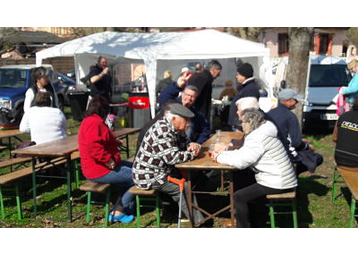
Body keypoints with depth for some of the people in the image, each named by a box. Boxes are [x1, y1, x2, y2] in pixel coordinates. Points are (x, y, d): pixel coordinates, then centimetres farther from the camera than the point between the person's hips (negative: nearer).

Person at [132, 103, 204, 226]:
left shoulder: (167, 127, 8)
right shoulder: (162, 131, -25)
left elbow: (174, 150, 16)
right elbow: (172, 157, -30)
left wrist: (188, 150, -4)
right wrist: (192, 155, -16)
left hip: (159, 171, 10)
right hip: (149, 177, -10)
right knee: (184, 189, -11)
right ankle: (198, 222, 1)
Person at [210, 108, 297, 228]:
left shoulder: (258, 138, -20)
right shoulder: (259, 133, 11)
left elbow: (241, 162, -20)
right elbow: (242, 153, 14)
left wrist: (219, 158, -7)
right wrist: (223, 152, 6)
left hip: (276, 185, -10)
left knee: (239, 197, -7)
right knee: (242, 184, 20)